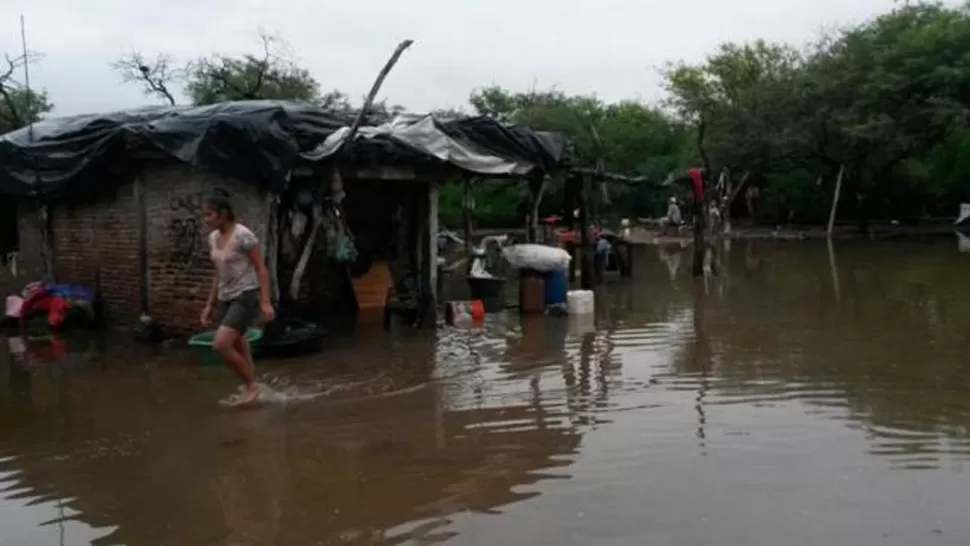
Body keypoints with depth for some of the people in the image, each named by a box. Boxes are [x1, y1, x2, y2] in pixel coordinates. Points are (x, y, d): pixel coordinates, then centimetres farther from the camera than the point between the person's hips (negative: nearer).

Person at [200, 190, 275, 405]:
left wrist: (265, 302, -20)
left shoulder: (243, 235, -15)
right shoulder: (213, 238, 8)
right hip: (226, 298, 8)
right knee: (237, 350, 10)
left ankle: (251, 385, 0)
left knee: (221, 345, -17)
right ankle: (249, 388, 22)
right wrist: (210, 304, 17)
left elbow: (261, 269, -14)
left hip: (246, 296, -8)